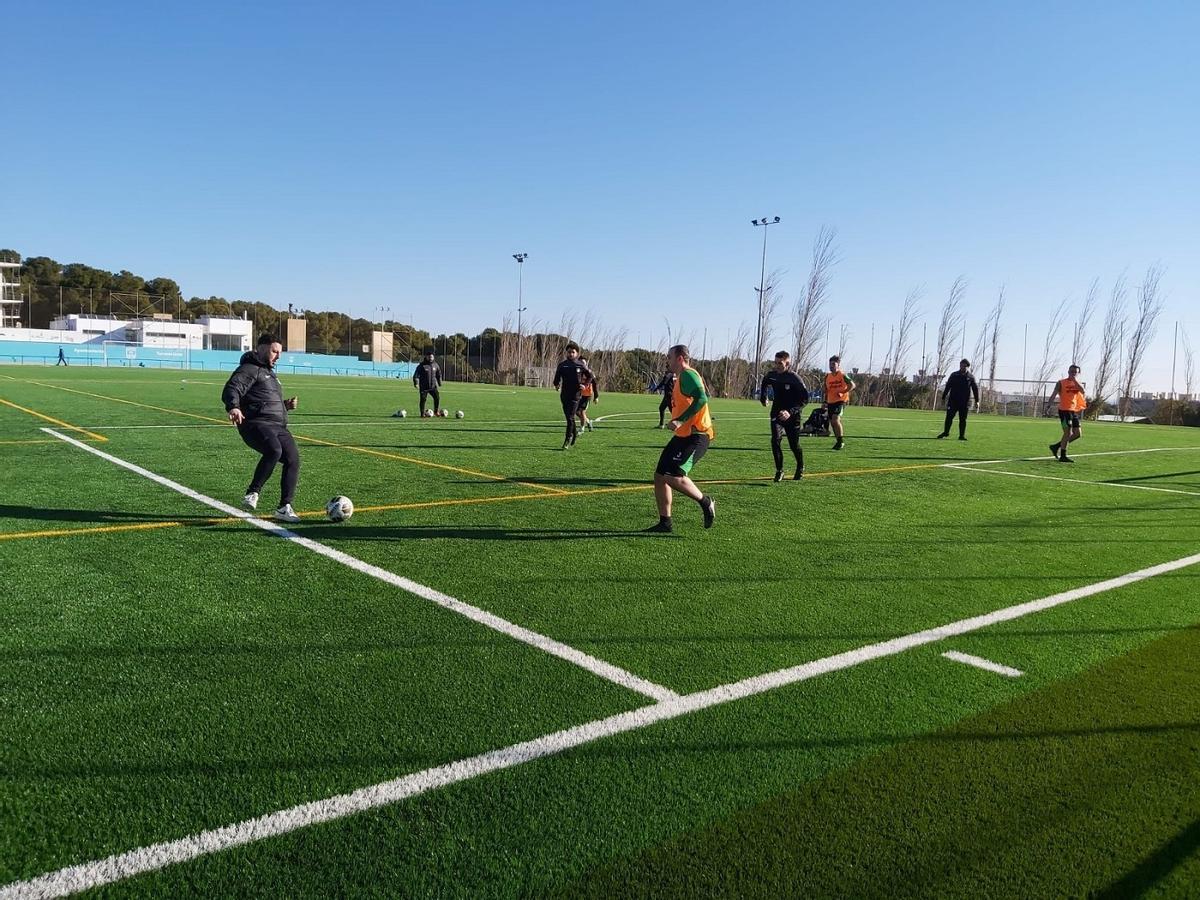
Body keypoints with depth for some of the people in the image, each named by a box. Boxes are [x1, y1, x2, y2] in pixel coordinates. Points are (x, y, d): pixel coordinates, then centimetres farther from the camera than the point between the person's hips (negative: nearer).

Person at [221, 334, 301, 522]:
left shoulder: (269, 372, 30)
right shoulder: (250, 369, 0)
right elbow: (231, 389, -17)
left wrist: (285, 405, 22)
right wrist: (233, 407, -37)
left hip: (278, 426, 9)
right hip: (257, 424, -9)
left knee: (293, 460, -6)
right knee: (274, 451, -34)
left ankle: (285, 508, 0)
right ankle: (252, 494, -20)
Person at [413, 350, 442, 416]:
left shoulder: (435, 365, 8)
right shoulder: (421, 365, -6)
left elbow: (438, 374, 22)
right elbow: (416, 375, -9)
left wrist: (439, 382, 19)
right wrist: (416, 383, -19)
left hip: (433, 386, 3)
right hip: (424, 387, -3)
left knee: (437, 397, -10)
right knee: (423, 400, -3)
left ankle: (436, 411, 7)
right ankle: (422, 414, 9)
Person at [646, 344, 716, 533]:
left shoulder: (688, 375, -12)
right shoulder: (680, 378, 20)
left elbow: (702, 398, -26)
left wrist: (680, 420, -30)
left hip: (695, 436, -11)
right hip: (683, 435, 11)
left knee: (673, 476, -22)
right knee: (660, 475, 6)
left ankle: (705, 502, 0)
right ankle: (665, 523, 13)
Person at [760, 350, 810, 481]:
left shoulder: (794, 378, -17)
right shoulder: (771, 376, -2)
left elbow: (805, 398, -19)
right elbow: (764, 383, 24)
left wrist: (791, 412, -29)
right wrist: (763, 398, 18)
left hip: (792, 416, -3)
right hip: (777, 414, 3)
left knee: (794, 444, 6)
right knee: (775, 440, -17)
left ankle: (800, 468, 33)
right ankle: (779, 471, -6)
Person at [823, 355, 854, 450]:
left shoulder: (842, 375, -8)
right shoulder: (827, 376, 9)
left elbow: (852, 385, -12)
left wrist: (843, 392, -19)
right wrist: (825, 402, 17)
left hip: (841, 400, -7)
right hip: (831, 402, 7)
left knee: (835, 419, -22)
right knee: (832, 422, 9)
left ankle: (841, 441, -10)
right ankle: (838, 441, 25)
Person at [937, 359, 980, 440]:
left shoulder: (971, 377, 4)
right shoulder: (954, 375, 5)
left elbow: (975, 389, 6)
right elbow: (947, 387, 7)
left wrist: (977, 401, 1)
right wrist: (943, 397, 4)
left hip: (965, 403, -1)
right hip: (953, 401, 1)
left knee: (963, 420, 2)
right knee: (949, 417, 1)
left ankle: (962, 435, 8)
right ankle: (946, 432, 16)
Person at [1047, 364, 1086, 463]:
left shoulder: (1077, 383, 13)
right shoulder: (1061, 383, 0)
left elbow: (1083, 391, -8)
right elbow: (1054, 395, -4)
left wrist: (1075, 380, -12)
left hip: (1074, 411, 6)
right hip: (1064, 410, -6)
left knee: (1077, 433, 5)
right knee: (1068, 432, -11)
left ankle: (1056, 446, 17)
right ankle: (1063, 456, -4)